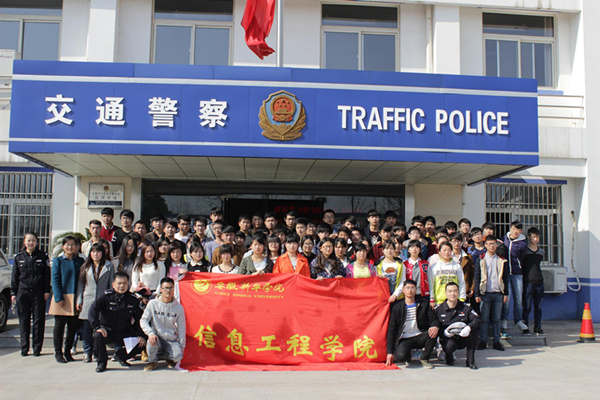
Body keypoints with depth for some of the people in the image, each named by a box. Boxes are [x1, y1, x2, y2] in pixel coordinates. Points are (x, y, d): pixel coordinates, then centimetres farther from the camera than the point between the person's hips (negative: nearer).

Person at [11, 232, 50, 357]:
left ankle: (37, 348, 8)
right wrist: (13, 293, 6)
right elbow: (14, 276, 11)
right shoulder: (19, 257, 9)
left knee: (38, 320, 0)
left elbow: (47, 275, 4)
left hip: (38, 293, -1)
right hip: (23, 293, 2)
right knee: (24, 320, 5)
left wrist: (47, 291, -2)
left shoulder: (43, 256, 4)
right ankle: (24, 348, 13)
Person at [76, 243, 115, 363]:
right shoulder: (86, 266, 11)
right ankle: (87, 352, 12)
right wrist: (79, 300, 4)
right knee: (86, 327, 2)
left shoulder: (109, 266, 6)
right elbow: (81, 284, 11)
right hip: (87, 300, 1)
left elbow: (112, 284, 6)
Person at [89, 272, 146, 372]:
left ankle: (121, 355, 15)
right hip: (107, 331, -2)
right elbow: (93, 309, -17)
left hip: (124, 333, 2)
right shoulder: (107, 296, -8)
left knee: (142, 343, -14)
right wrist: (97, 326, -27)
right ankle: (101, 362, -8)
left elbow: (139, 319, 4)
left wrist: (141, 335, -5)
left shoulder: (133, 299, -1)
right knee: (97, 336, -34)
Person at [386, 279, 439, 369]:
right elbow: (391, 330, 1)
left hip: (420, 337, 2)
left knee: (433, 333, -29)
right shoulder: (397, 307, 2)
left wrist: (435, 326, -27)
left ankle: (424, 359, -5)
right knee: (401, 356, -33)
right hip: (404, 339, -2)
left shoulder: (423, 305, 8)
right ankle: (408, 357, 7)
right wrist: (390, 352, -7)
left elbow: (433, 319, 1)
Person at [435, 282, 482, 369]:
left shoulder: (465, 307, -1)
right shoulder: (438, 309, -4)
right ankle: (449, 357, 8)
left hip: (463, 338, 2)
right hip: (447, 338, -2)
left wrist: (468, 327, -32)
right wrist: (444, 332, -23)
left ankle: (470, 361, -14)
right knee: (449, 345, -36)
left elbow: (478, 320, -13)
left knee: (473, 329, -26)